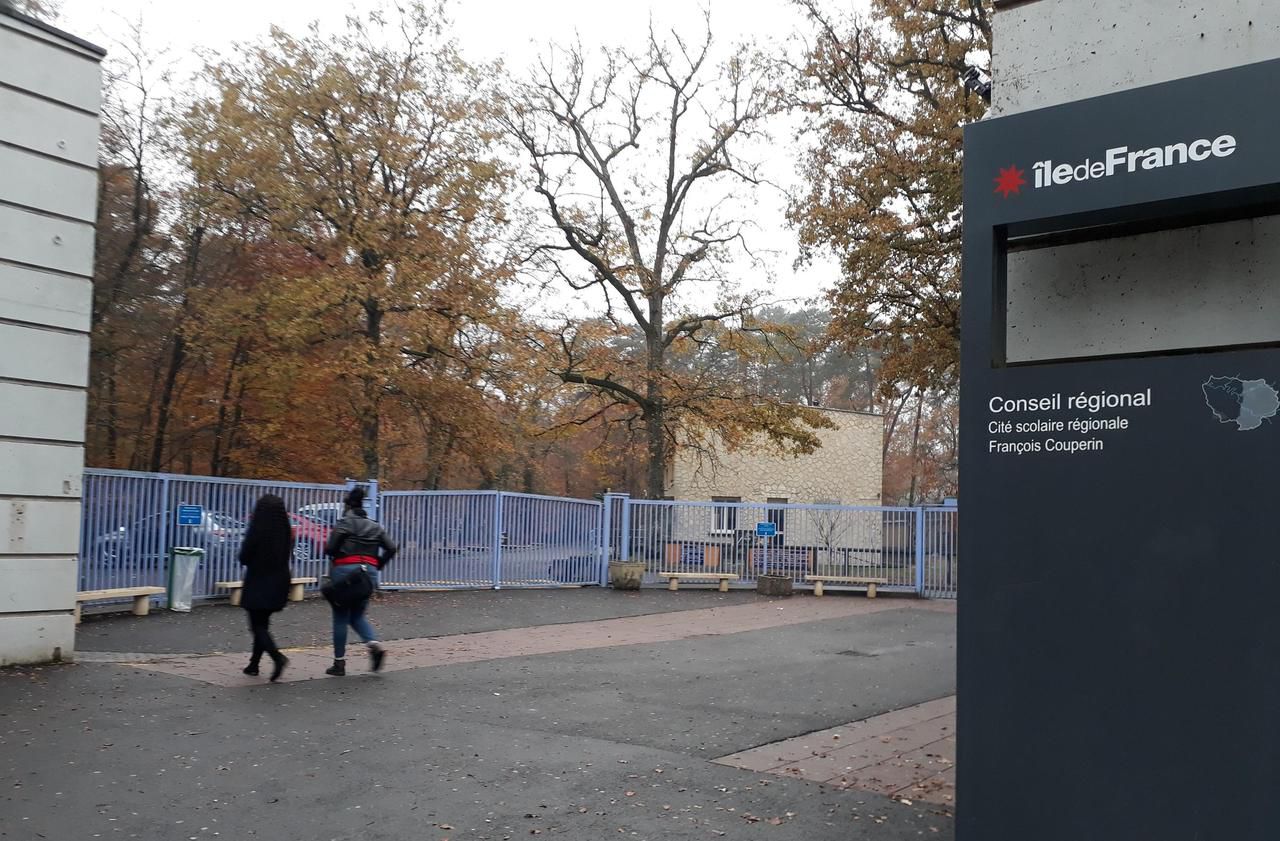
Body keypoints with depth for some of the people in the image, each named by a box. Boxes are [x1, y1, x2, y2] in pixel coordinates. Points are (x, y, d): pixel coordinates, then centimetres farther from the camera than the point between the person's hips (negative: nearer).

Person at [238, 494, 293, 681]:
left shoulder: (256, 532, -17)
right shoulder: (286, 532, -3)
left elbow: (243, 558, -11)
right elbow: (287, 557, 6)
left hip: (258, 585, -5)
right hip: (278, 584, 5)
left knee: (258, 626, 1)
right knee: (262, 624, 18)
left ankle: (278, 657, -20)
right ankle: (254, 663, 24)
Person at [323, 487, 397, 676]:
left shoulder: (345, 523, -2)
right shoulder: (375, 527, 14)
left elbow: (330, 548, -11)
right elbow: (391, 549, 6)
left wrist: (336, 553, 10)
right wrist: (378, 565, 13)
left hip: (345, 570, -5)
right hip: (368, 572, 5)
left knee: (341, 617, 5)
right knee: (357, 615, 17)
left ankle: (339, 662, 6)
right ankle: (375, 644, -9)